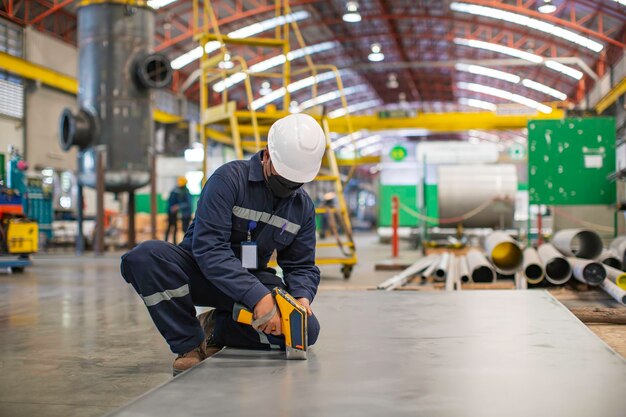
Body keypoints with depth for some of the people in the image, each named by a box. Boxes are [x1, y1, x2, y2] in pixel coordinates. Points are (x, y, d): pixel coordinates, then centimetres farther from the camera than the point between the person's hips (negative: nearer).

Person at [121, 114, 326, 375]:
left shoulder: (303, 207, 1)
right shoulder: (229, 178, -18)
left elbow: (301, 266, 6)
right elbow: (208, 247, -28)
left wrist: (302, 297, -19)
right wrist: (257, 295, -38)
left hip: (253, 279, 4)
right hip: (200, 270, -4)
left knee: (307, 329, -24)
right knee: (146, 256, -35)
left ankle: (215, 327, -1)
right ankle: (190, 344, -16)